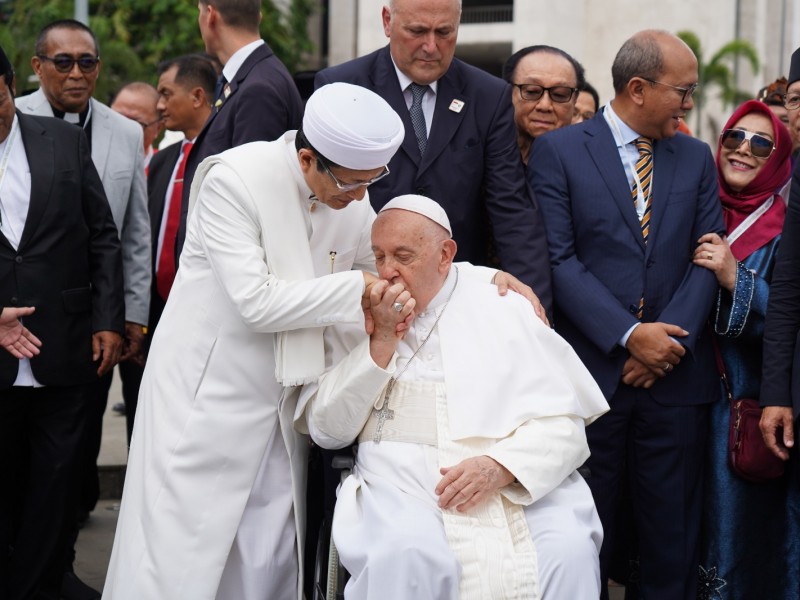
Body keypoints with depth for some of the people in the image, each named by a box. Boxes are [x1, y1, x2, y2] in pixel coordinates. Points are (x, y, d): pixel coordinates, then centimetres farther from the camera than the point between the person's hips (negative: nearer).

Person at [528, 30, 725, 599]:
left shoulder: (696, 158, 12)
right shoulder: (559, 151, 0)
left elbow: (707, 259, 6)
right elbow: (559, 259, -8)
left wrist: (669, 340, -8)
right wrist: (629, 335, -14)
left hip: (676, 375, 3)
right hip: (591, 371, -3)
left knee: (673, 538, 7)